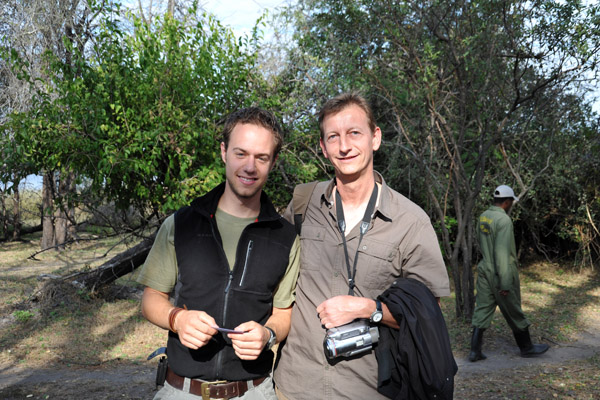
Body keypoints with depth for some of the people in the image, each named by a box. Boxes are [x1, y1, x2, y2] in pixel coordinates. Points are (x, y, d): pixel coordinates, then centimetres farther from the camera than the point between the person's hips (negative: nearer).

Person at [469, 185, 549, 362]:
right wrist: (505, 283, -21)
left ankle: (475, 351, 8)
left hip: (485, 269, 7)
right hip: (500, 273, -7)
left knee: (482, 310, 8)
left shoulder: (483, 216, 5)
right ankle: (526, 347, 28)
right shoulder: (503, 220, -20)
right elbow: (502, 252, -23)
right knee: (514, 313, 10)